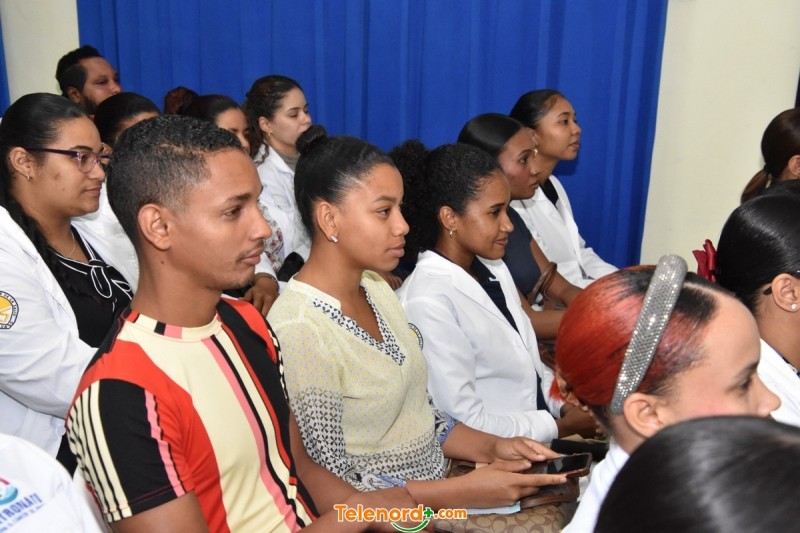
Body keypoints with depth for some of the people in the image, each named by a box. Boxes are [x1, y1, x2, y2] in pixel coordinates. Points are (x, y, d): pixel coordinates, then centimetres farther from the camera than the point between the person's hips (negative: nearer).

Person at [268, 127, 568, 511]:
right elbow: (329, 485, -19)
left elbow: (413, 414, 9)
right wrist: (463, 492, -19)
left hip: (438, 486, 7)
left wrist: (490, 448, -6)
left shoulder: (376, 288, 1)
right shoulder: (299, 331, -23)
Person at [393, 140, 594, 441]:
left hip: (541, 444, 8)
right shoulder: (428, 302, -22)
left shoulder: (492, 268, 5)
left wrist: (570, 404, -5)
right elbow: (464, 424, -21)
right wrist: (564, 425, -13)